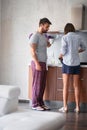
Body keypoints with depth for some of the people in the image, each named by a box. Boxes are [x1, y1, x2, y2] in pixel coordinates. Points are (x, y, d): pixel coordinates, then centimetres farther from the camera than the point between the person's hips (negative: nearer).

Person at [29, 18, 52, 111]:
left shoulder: (44, 35, 14)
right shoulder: (35, 36, -12)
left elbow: (48, 45, 28)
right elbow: (32, 51, -18)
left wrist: (48, 40, 9)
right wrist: (37, 64, -22)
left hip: (43, 63, 8)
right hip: (37, 63, -8)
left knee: (42, 85, 8)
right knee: (37, 84, -4)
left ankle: (41, 103, 15)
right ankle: (35, 104, 3)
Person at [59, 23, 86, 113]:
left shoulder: (65, 37, -6)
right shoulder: (78, 37, 5)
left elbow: (63, 51, -11)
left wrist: (60, 56, 10)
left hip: (67, 63, -3)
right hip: (76, 63, 3)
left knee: (65, 86, 2)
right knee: (76, 86, 7)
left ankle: (65, 107, 3)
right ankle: (77, 107, 9)